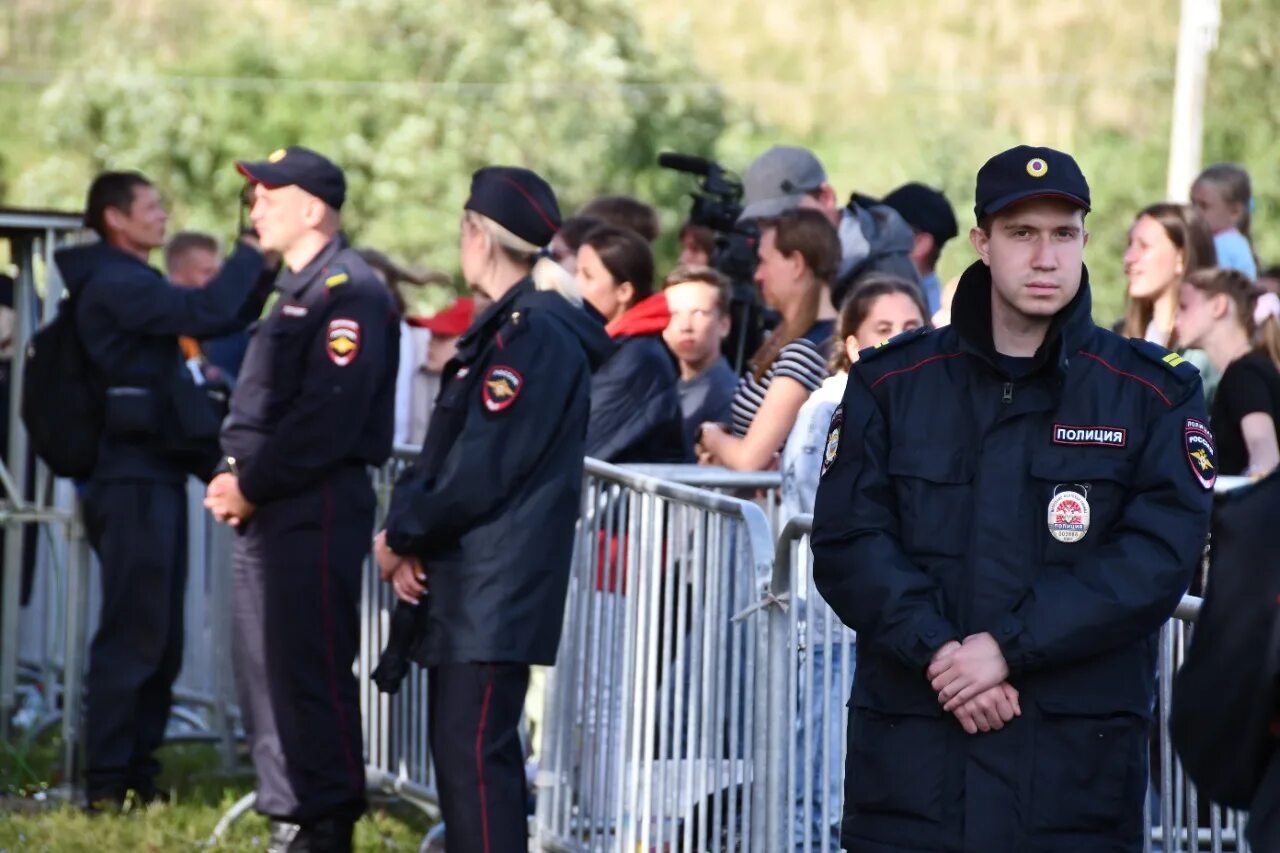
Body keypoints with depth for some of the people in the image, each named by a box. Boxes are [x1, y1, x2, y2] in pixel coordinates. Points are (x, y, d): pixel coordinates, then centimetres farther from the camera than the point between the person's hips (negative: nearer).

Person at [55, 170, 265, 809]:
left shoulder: (133, 284, 20)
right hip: (133, 477, -10)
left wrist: (260, 261, 8)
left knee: (159, 639, 12)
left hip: (155, 475, 10)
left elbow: (229, 315, 21)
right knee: (133, 634, -9)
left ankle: (138, 772, 17)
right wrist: (253, 252, -13)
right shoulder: (115, 285, -12)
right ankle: (108, 782, -7)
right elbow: (209, 313, -24)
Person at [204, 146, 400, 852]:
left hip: (317, 508, -10)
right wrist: (233, 476, 5)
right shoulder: (293, 290, 19)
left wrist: (254, 485, -15)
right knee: (264, 669, 12)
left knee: (311, 675, -8)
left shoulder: (349, 293, -12)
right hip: (265, 506, 10)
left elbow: (325, 421, -20)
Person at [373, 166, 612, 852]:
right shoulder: (503, 326, 17)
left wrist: (404, 536, -6)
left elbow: (482, 469, -19)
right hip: (466, 584, 10)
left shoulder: (535, 335, -15)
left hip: (497, 589, -10)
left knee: (473, 750, -13)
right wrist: (407, 535, 1)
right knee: (458, 746, 13)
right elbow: (443, 450, 16)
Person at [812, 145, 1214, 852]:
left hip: (1078, 764, -1)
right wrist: (937, 651, -16)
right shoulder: (891, 385, 8)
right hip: (909, 761, 1)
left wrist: (1008, 646, -16)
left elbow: (1157, 556, -7)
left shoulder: (1155, 394, 4)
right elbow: (847, 543, 0)